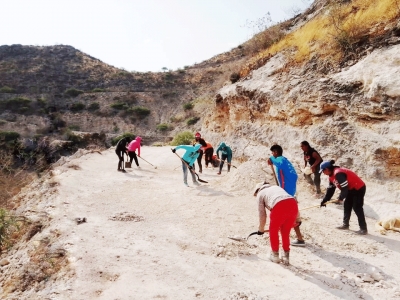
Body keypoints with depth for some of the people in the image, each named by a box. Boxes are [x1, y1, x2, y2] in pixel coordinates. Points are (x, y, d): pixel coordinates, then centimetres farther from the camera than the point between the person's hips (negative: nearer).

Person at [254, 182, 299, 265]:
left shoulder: (260, 194, 23)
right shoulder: (276, 187, 38)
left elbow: (262, 214, 24)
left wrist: (261, 229, 38)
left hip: (279, 207, -5)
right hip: (293, 204, 5)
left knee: (273, 231, 20)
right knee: (285, 232, 23)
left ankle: (275, 255, 31)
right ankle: (286, 256, 29)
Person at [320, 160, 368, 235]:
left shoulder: (338, 173, -27)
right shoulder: (332, 176, 6)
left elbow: (345, 187, -28)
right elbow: (330, 189, 10)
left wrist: (341, 197, -14)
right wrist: (324, 200, 9)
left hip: (359, 188, -10)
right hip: (351, 189, 10)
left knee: (357, 208, -8)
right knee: (347, 205, 15)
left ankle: (363, 229, -1)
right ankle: (345, 224, 26)